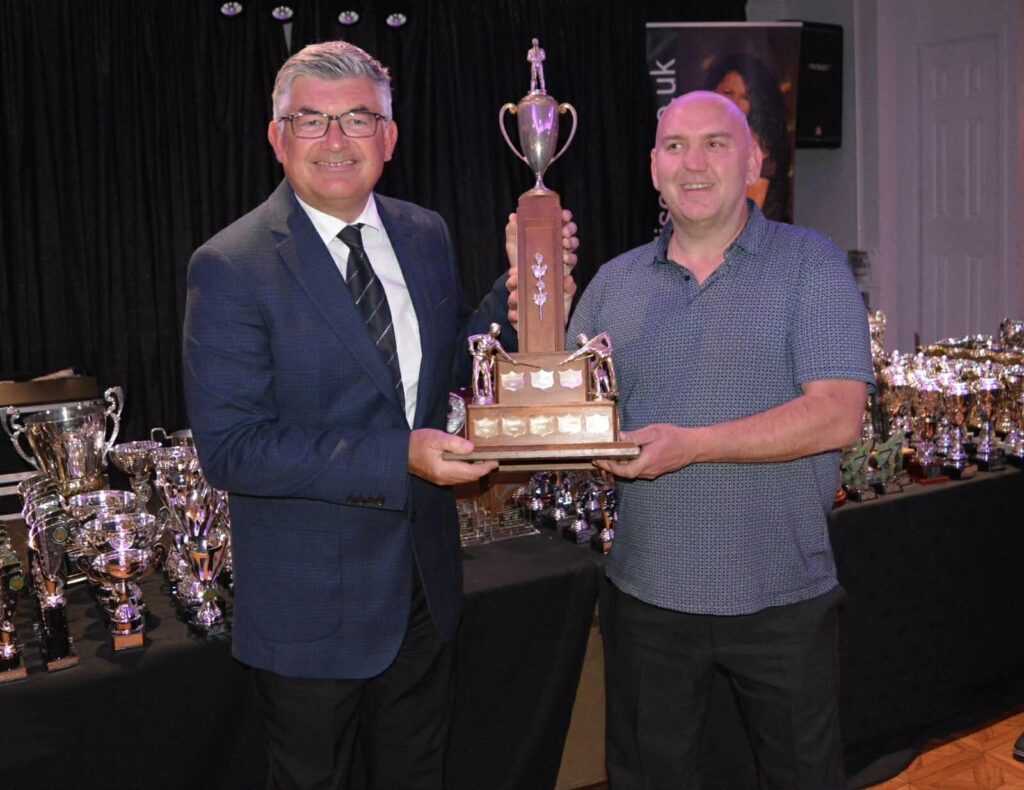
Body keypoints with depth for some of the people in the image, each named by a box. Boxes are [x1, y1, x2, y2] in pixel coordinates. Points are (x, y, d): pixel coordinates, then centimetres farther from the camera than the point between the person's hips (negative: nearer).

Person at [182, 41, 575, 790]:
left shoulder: (426, 235, 1)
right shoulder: (231, 267, -18)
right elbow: (228, 445, -22)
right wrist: (398, 459, -30)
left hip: (425, 584, 6)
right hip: (312, 606, -5)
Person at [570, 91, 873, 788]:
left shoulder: (811, 264, -5)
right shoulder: (614, 282, 7)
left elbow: (838, 415, -16)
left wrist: (694, 445, -24)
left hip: (782, 596, -3)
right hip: (645, 592, 3)